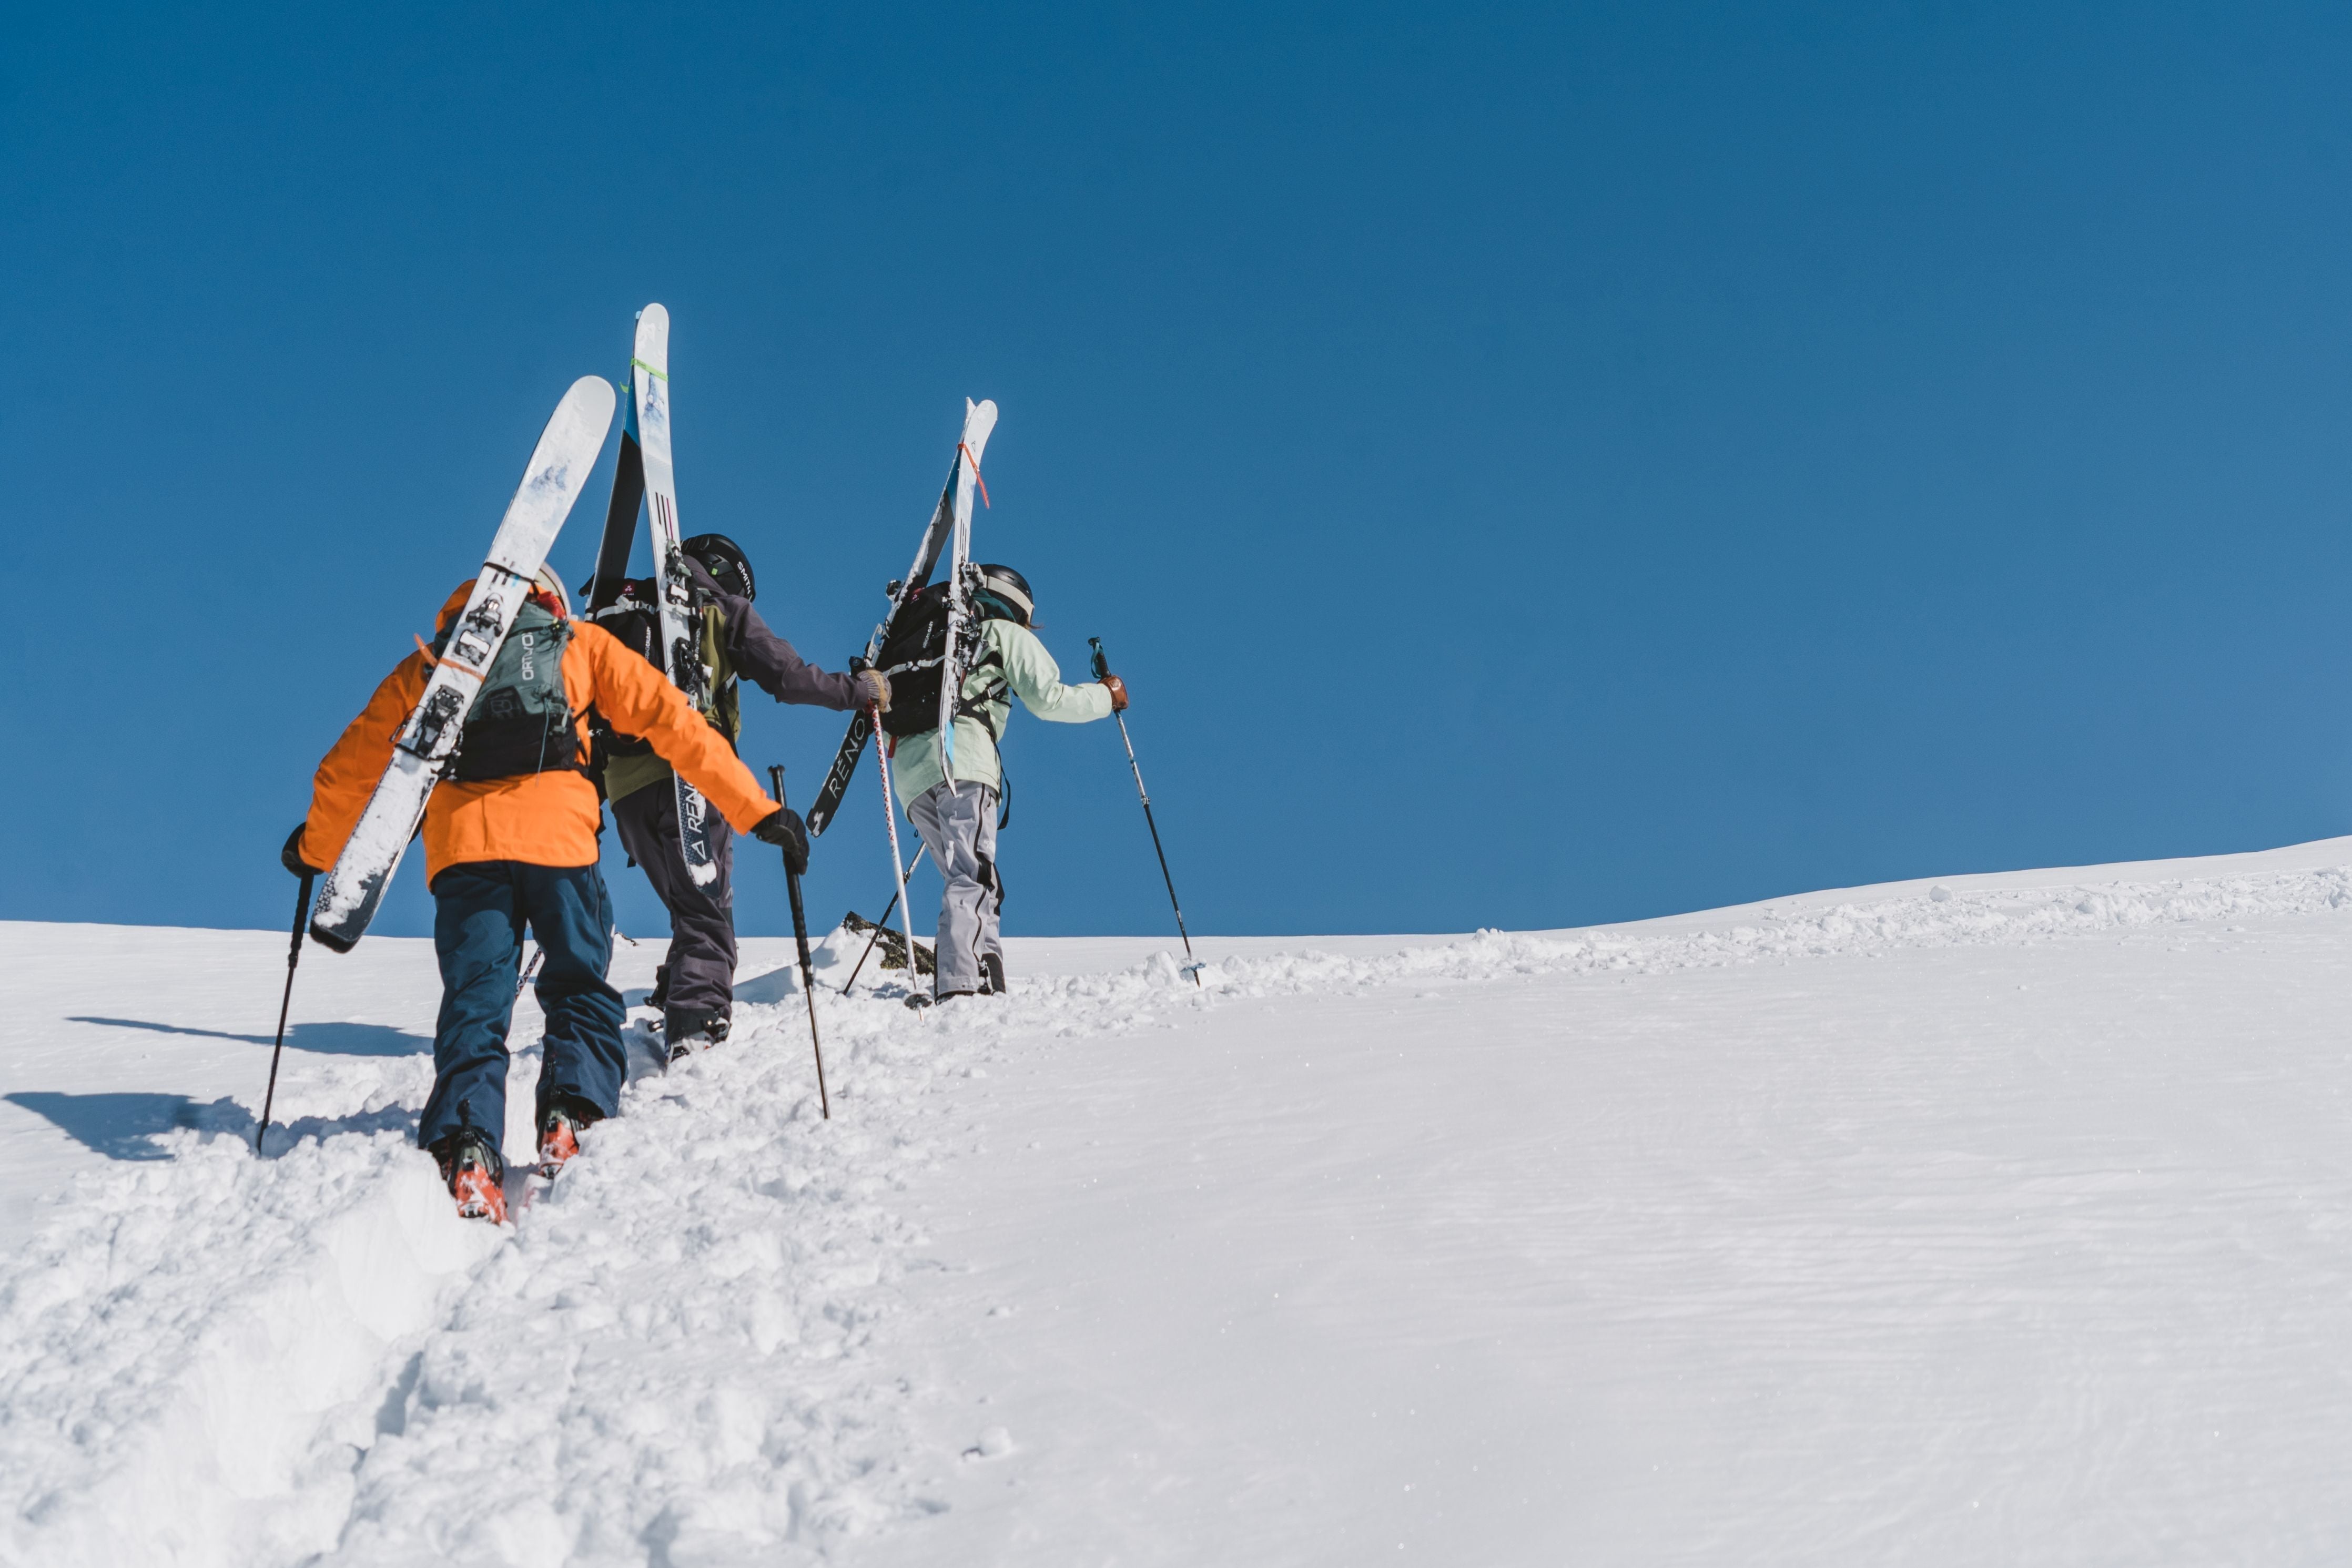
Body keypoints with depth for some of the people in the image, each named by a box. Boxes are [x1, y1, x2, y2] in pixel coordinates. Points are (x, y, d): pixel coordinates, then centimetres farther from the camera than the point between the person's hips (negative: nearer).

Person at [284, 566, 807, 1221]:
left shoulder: (427, 663, 26)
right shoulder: (581, 643, 21)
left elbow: (352, 764, 29)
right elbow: (670, 719, 13)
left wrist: (314, 847, 45)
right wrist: (757, 810, 12)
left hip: (461, 844, 2)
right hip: (557, 838, -1)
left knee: (474, 1003, 3)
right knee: (580, 991, 11)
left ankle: (466, 1146, -17)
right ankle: (574, 1111, -12)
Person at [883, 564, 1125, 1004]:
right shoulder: (1006, 633, 16)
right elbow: (1047, 698, 7)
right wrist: (1106, 696, 20)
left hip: (906, 764, 7)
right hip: (961, 756, -7)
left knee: (970, 881, 9)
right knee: (973, 878, -18)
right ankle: (962, 985, -36)